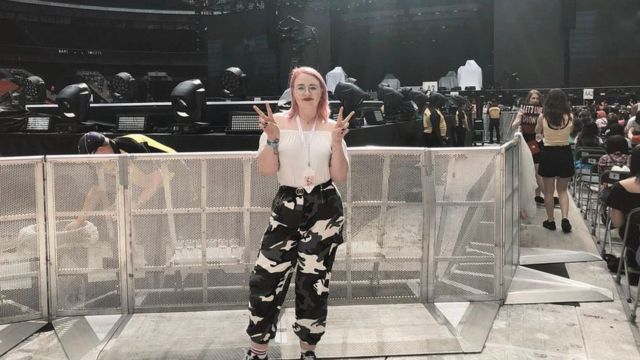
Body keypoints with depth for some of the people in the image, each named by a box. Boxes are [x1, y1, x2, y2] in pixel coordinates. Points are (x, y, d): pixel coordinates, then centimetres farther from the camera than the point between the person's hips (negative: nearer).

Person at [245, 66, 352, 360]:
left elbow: (340, 176, 0)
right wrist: (272, 138, -21)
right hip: (287, 207, 0)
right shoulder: (278, 122, -1)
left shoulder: (331, 126, 3)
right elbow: (266, 170, -5)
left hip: (324, 210, 1)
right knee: (266, 277, -4)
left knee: (314, 281, 7)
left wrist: (337, 142, -14)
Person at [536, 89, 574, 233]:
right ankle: (565, 218, 0)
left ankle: (550, 221, 19)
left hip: (549, 154, -2)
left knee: (548, 191, 13)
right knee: (562, 190, 17)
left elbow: (537, 132, 10)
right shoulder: (570, 117, -6)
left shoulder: (543, 117, -10)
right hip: (565, 154, 2)